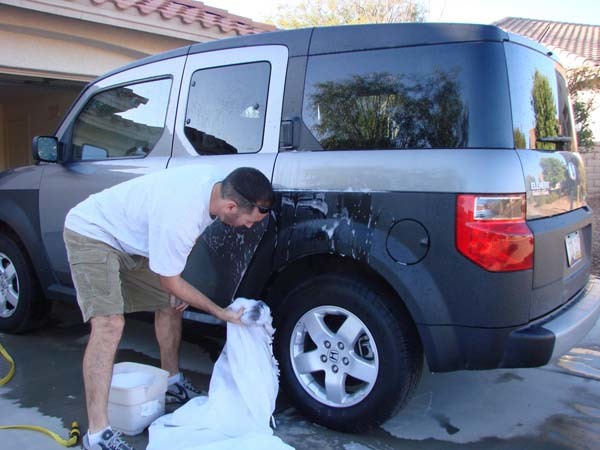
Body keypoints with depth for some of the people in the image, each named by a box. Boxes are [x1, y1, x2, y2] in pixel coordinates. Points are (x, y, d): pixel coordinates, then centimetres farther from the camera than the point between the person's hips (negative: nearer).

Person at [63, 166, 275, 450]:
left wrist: (178, 289, 4)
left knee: (170, 305, 11)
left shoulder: (211, 182, -12)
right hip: (92, 234, -9)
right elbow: (170, 282, -21)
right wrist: (221, 312, -13)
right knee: (109, 325, -23)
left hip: (128, 238, 9)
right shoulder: (179, 221, -37)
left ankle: (172, 382, 31)